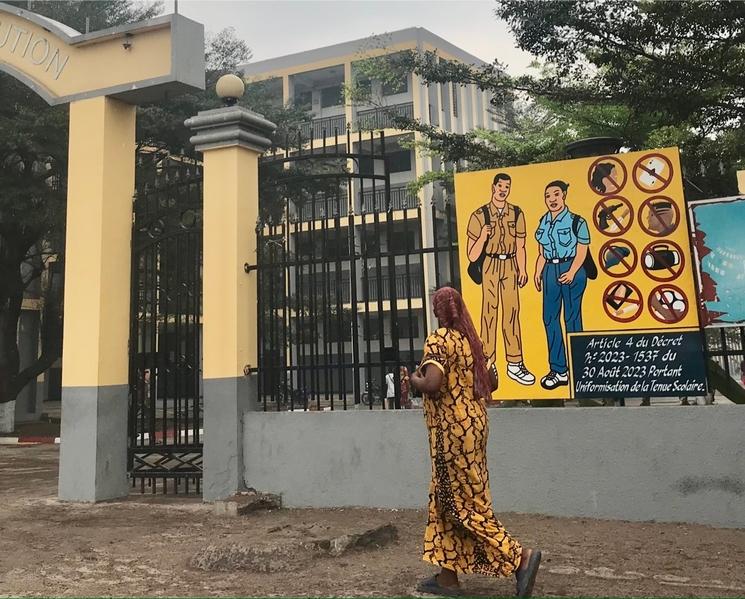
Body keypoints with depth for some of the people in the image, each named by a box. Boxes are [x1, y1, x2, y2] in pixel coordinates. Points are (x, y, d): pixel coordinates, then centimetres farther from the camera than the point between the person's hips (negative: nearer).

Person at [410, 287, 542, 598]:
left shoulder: (438, 340, -14)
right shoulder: (471, 340, 10)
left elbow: (431, 384, -26)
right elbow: (491, 383, 16)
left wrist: (414, 379, -6)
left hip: (452, 431, -9)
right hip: (473, 425, 9)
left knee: (464, 502, 0)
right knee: (445, 498, 13)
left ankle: (521, 556, -1)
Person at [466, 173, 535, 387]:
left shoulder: (517, 214, 8)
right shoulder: (480, 215, -2)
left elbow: (520, 245, 11)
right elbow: (472, 256, -4)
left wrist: (522, 270, 1)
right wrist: (483, 236, -21)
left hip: (510, 266, 3)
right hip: (489, 266, -2)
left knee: (512, 313, 1)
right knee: (489, 313, -2)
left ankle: (515, 364, 7)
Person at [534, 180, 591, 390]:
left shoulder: (576, 221, -5)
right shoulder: (543, 222, 12)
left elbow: (581, 251, -6)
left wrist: (572, 272, -19)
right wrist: (538, 272, 5)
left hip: (571, 269, -5)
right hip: (550, 270, 6)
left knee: (572, 318, -1)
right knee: (550, 318, 3)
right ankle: (559, 370, 12)